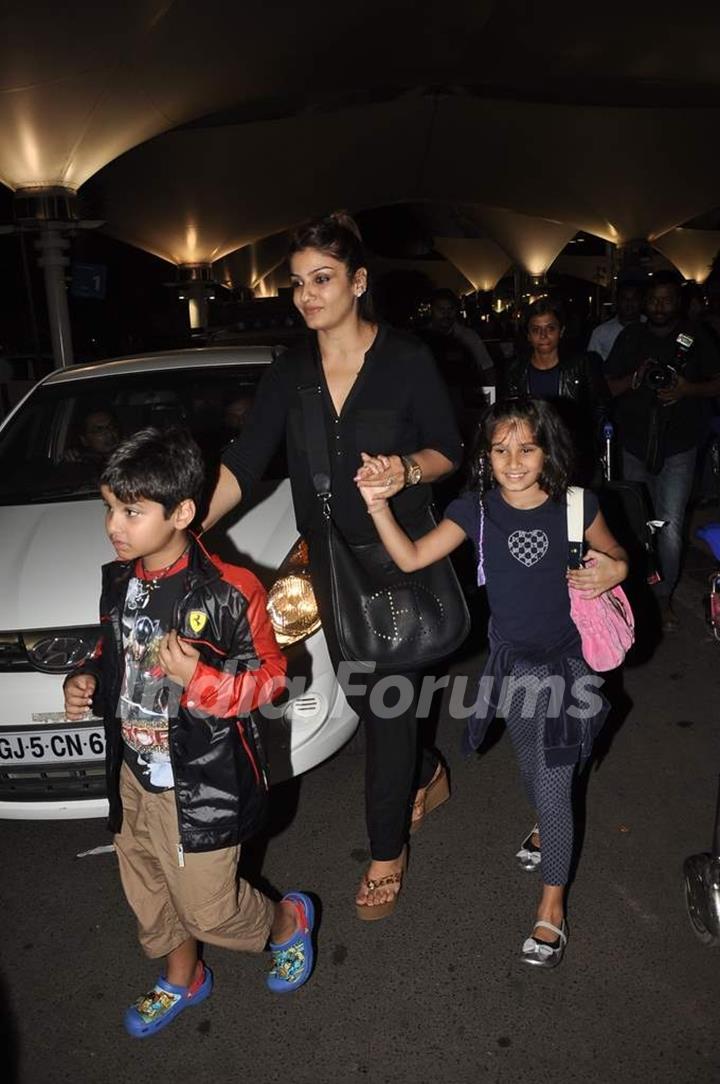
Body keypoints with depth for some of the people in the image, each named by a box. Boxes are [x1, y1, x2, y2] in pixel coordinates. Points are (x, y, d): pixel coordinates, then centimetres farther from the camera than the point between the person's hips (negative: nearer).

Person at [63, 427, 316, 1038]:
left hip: (202, 785, -7)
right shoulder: (119, 582, -2)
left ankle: (288, 922, 39)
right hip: (134, 771, 7)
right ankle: (182, 980, 51)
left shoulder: (227, 592, -23)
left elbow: (269, 676, -16)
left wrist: (198, 679, -31)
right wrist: (88, 680, -5)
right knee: (149, 896, 23)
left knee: (208, 908, 8)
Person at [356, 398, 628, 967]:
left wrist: (616, 568, -19)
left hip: (567, 661, -2)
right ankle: (548, 827, 58)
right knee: (534, 770, 25)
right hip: (512, 662, 2)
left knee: (554, 785, 3)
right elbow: (411, 557, -17)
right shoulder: (477, 510, -11)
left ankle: (552, 904, 23)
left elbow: (614, 555, 4)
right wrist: (378, 506, -31)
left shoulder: (575, 506, -13)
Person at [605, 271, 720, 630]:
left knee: (670, 527, -6)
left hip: (677, 448, -2)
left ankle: (663, 597, 11)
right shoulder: (631, 337, 7)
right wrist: (635, 378, -14)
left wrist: (688, 389, -15)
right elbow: (607, 387, 5)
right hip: (635, 444, 2)